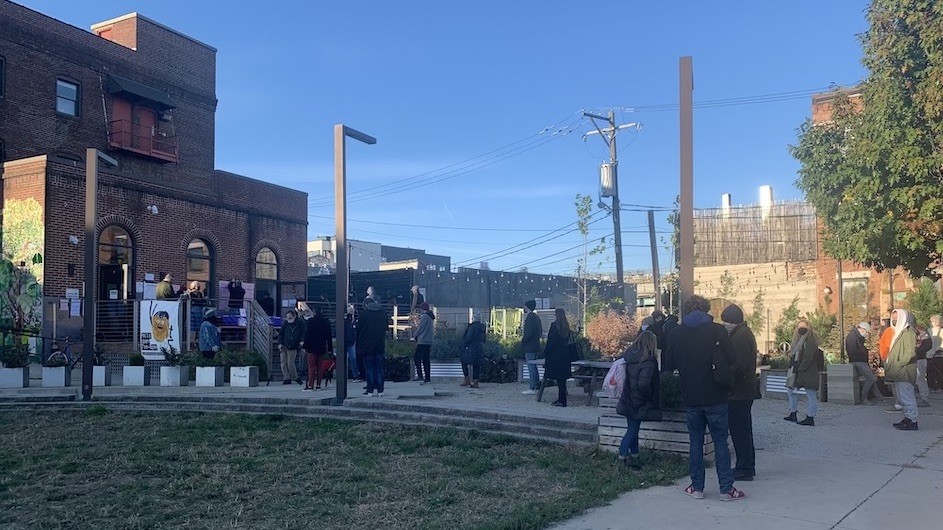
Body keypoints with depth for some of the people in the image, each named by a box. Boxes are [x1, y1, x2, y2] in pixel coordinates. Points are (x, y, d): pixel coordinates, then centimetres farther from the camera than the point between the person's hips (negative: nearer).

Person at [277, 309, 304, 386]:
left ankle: (295, 378, 15)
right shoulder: (285, 323, 4)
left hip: (292, 347, -3)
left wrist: (302, 341, -13)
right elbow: (280, 334, 9)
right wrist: (280, 343, -2)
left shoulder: (300, 323, -2)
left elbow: (303, 334, 4)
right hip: (283, 346, 3)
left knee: (290, 364, -4)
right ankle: (287, 378, 8)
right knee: (283, 363, 0)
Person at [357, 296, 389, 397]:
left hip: (367, 345, -3)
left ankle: (370, 390, 1)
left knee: (369, 367, 2)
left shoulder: (364, 313, -6)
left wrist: (358, 344, 9)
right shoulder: (383, 313, 6)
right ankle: (379, 390, 6)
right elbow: (387, 326, 13)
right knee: (379, 367, 7)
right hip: (380, 345, 3)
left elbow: (359, 329, -2)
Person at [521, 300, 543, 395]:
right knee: (533, 366, 17)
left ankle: (532, 389, -4)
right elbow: (540, 332, 19)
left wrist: (523, 340, -8)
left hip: (530, 347, -10)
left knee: (531, 367, -6)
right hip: (536, 346, 10)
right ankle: (537, 385, 20)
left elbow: (529, 333, -23)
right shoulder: (536, 317, 14)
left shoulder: (529, 318, -15)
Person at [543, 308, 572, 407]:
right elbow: (567, 341, 14)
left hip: (555, 356, -7)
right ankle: (561, 399, 15)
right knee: (562, 379, 11)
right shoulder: (566, 326, 9)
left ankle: (561, 400, -3)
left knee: (559, 379, -4)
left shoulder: (555, 325, -13)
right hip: (565, 355, 7)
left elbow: (551, 341, -15)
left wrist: (545, 354, -10)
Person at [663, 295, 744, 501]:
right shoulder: (717, 330, -8)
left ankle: (697, 487, 14)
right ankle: (726, 488, 7)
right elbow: (730, 362, -8)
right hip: (715, 398, -2)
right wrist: (726, 384, 9)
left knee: (695, 441, 12)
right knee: (720, 441, 6)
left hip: (690, 398, 2)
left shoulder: (675, 334, -1)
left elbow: (668, 365, 4)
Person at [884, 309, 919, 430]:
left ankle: (912, 421, -3)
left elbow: (910, 354, -20)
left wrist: (897, 365, -19)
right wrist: (889, 365, 13)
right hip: (899, 373, 10)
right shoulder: (899, 332, 17)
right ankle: (908, 419, 20)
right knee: (900, 395, 13)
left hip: (904, 372, -10)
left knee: (906, 396, -7)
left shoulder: (908, 333, -13)